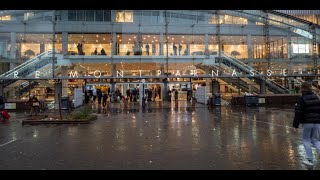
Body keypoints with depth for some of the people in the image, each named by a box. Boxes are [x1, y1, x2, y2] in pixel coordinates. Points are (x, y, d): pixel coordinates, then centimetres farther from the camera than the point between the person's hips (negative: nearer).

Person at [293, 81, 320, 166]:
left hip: (307, 123, -5)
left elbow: (298, 113, -13)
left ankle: (309, 159, 14)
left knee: (306, 140, 10)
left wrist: (295, 125, -8)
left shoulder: (301, 99, -11)